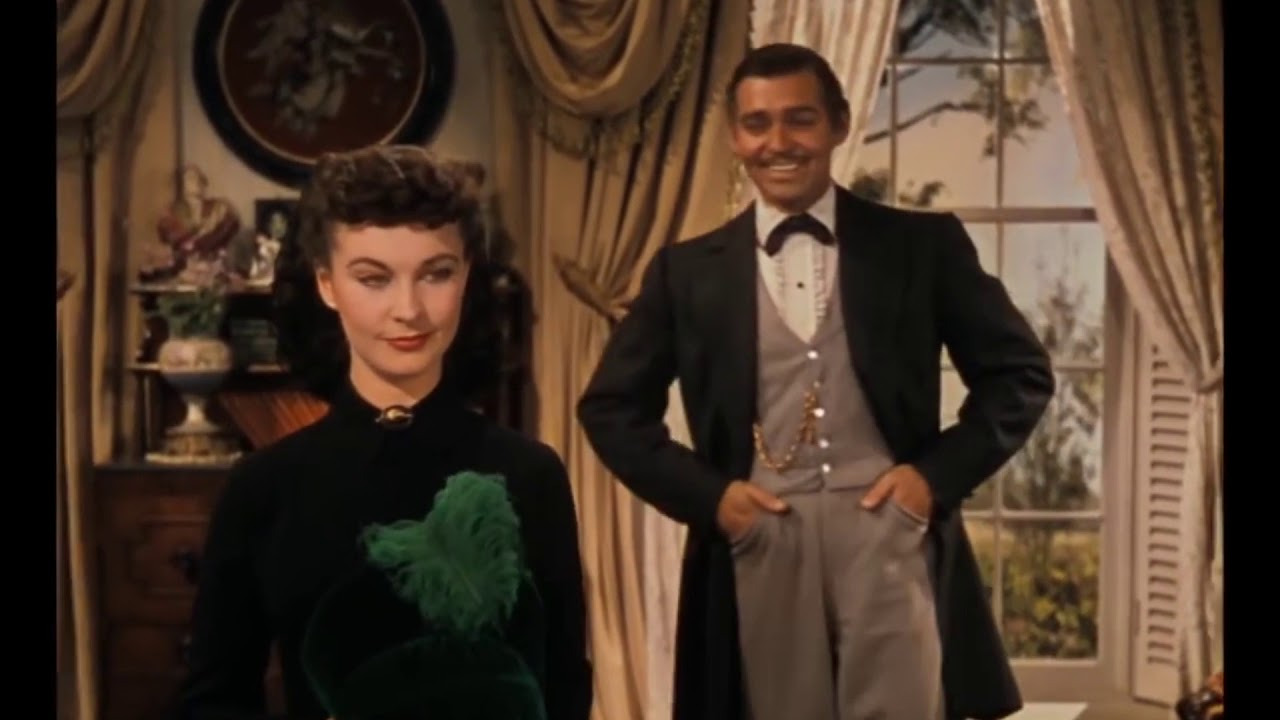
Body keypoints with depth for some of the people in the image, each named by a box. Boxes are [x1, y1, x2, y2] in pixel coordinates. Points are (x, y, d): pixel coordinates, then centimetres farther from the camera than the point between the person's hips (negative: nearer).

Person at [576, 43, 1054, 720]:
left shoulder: (923, 243, 6)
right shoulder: (687, 271, 8)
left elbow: (1020, 373, 9)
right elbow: (611, 405, 12)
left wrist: (939, 474, -4)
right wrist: (707, 494, -1)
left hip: (889, 530, -1)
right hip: (759, 545, 1)